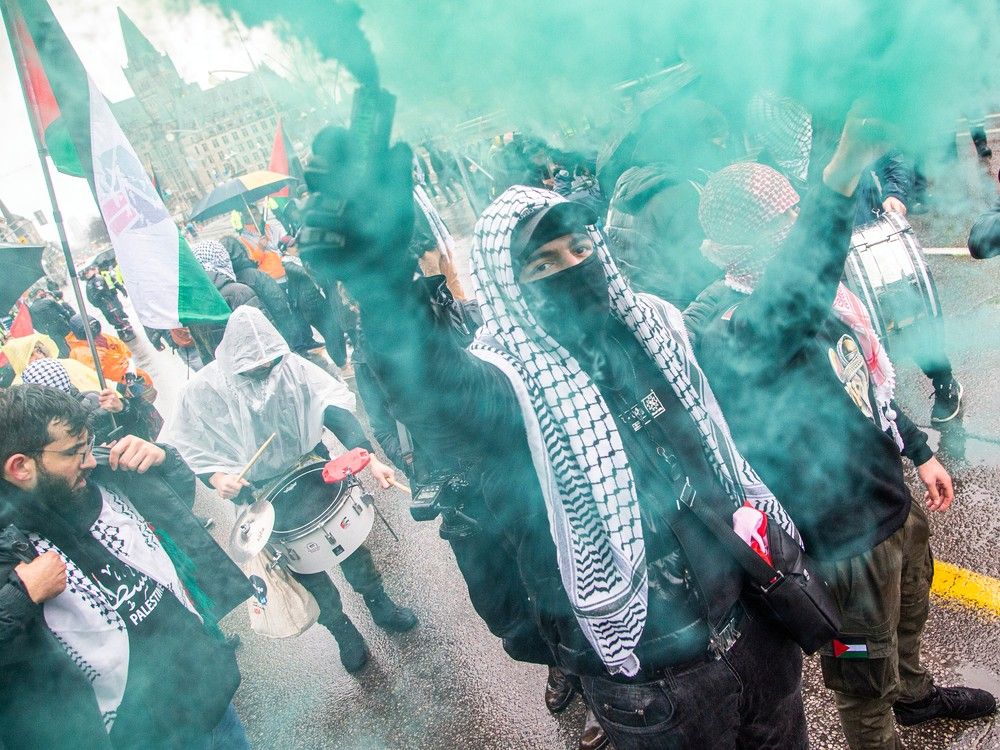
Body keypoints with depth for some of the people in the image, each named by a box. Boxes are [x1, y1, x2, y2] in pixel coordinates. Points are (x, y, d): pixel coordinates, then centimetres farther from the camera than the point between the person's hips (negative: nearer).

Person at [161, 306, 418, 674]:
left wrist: (370, 459, -33)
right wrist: (218, 478, -29)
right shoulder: (204, 389, -19)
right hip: (261, 495, -1)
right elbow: (186, 449, -9)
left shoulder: (291, 365, -16)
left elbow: (336, 408, -22)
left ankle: (380, 605, 40)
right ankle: (342, 631, 33)